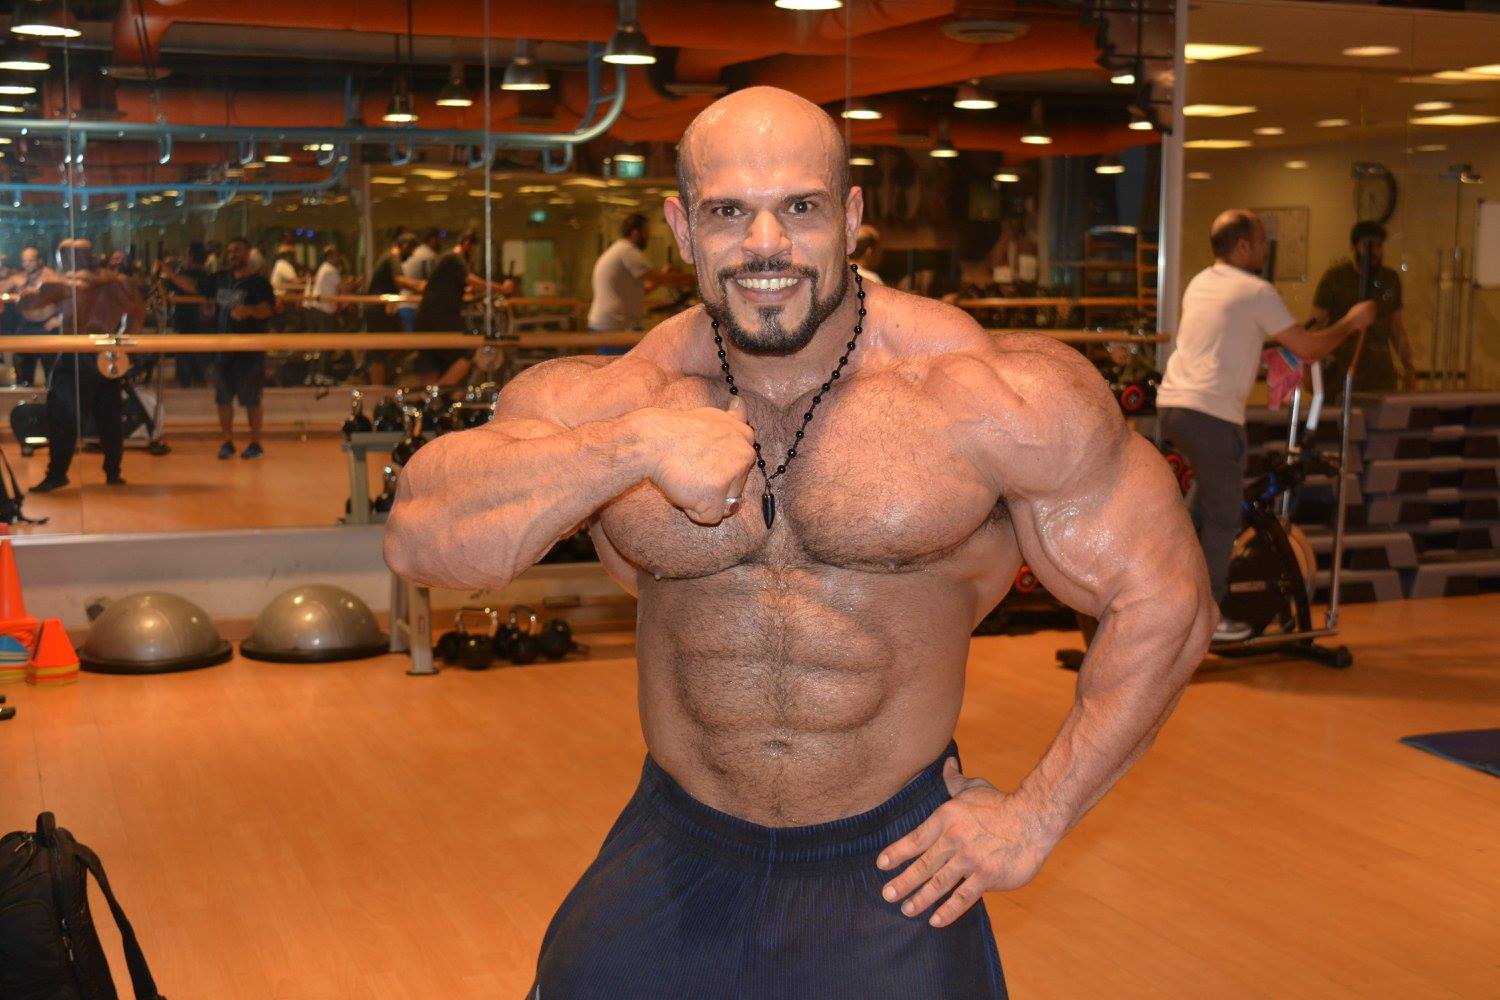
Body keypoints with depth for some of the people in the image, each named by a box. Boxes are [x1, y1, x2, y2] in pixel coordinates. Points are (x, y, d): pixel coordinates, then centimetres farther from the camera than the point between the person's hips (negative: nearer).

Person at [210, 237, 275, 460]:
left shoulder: (258, 282, -8)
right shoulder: (221, 278, 10)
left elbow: (268, 309, -22)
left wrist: (249, 310, -41)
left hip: (250, 349, -5)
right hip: (223, 347, 6)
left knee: (251, 399, -1)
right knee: (223, 397, 6)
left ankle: (255, 444, 9)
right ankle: (227, 442, 16)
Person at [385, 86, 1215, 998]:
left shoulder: (994, 396, -13)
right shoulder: (609, 401, -7)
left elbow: (1164, 599, -7)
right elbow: (420, 538, -19)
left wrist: (1037, 817, -7)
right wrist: (633, 447, -30)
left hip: (892, 864, -2)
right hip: (679, 856, 2)